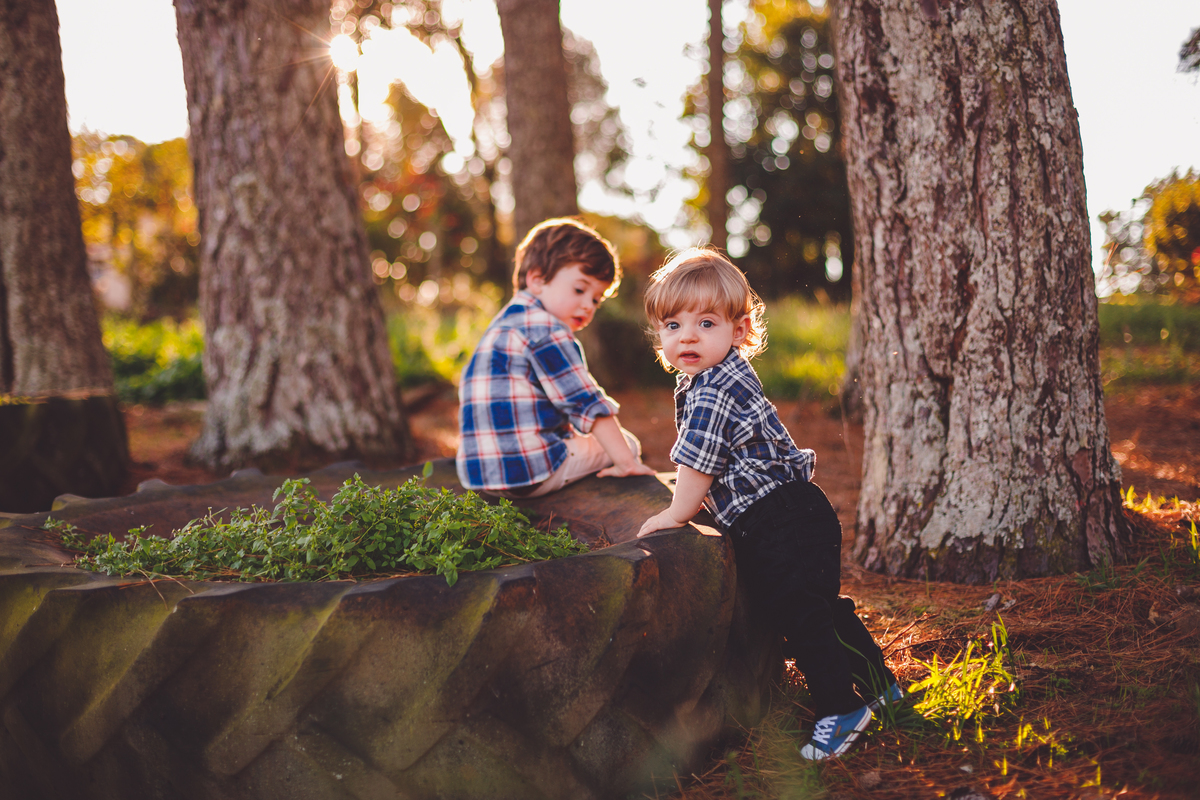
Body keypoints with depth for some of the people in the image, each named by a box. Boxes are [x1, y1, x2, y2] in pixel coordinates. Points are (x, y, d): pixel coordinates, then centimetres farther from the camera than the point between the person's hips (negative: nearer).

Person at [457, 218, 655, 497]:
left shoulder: (504, 324, 20)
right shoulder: (545, 330, -14)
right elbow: (587, 405, -16)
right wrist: (625, 462, -12)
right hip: (529, 472, -10)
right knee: (627, 442, 7)